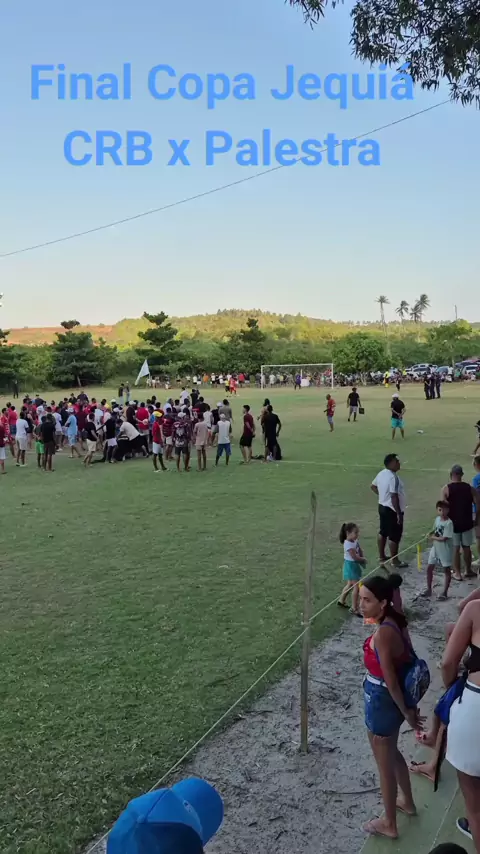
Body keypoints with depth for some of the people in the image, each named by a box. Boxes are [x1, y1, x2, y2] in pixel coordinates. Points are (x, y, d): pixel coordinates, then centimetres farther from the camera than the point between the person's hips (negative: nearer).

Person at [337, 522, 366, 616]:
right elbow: (355, 557, -27)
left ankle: (341, 601, 40)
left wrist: (362, 559, -10)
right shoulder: (348, 544, -26)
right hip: (351, 566, -9)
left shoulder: (355, 541, 1)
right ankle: (354, 608, 0)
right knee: (357, 587, -8)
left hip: (355, 565, 9)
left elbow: (360, 551, 8)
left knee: (350, 584, 22)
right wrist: (363, 559, -10)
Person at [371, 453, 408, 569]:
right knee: (394, 536, 2)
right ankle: (395, 561, 12)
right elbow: (394, 497, -27)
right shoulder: (393, 478, -26)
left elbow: (373, 486, 17)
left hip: (382, 507, 9)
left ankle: (382, 556, 31)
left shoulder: (381, 473, 3)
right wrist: (399, 514, -22)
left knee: (383, 532, 19)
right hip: (392, 510, -9)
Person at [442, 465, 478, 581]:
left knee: (455, 548, 6)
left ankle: (457, 573, 12)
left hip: (453, 523, -2)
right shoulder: (469, 488, -1)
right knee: (466, 547, 15)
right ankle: (468, 571, 27)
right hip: (467, 523, 2)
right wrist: (476, 520, 8)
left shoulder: (446, 489, -9)